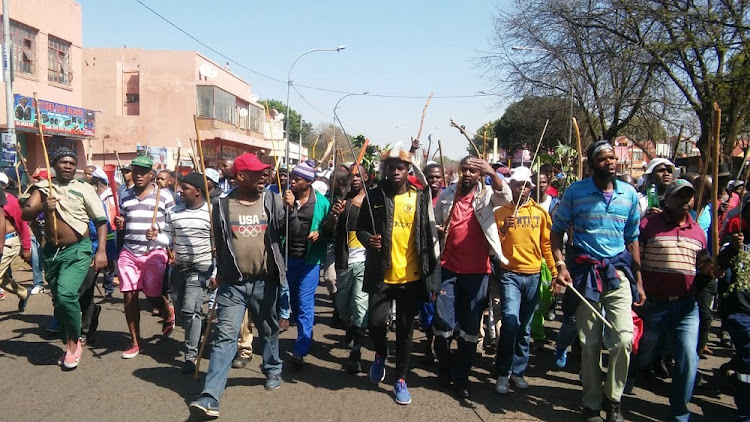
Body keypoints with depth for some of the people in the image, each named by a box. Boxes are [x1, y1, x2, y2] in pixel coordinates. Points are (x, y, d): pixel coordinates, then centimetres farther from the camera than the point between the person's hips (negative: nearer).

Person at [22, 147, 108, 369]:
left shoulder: (84, 189, -4)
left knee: (66, 295, -20)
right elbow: (25, 214, -4)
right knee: (58, 301, 13)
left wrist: (101, 250, -13)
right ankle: (70, 343, 32)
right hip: (51, 251, 5)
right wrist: (43, 206, -24)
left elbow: (101, 221, -4)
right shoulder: (44, 188, 5)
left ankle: (74, 342, 2)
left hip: (77, 251, -4)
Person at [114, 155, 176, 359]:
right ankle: (135, 343, 17)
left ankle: (169, 314, 38)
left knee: (153, 295, 1)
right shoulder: (126, 196, 12)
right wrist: (119, 224, 1)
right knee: (129, 296, 3)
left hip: (154, 252, -4)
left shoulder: (163, 195, -1)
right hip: (129, 252, 4)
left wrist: (159, 232, -17)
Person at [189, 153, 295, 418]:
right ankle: (210, 397, -7)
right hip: (232, 283, -1)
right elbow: (217, 242, 11)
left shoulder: (272, 201, 1)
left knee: (268, 331, 18)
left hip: (265, 281, 1)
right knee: (225, 337, -5)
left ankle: (273, 371, 42)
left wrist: (290, 210, -21)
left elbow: (292, 231, -3)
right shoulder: (223, 206, 1)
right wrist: (219, 274, 14)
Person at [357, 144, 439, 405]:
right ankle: (380, 354, 29)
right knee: (376, 321, -5)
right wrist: (367, 239, -19)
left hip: (411, 277, 0)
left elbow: (430, 239, 2)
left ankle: (401, 380, 25)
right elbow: (360, 228, 6)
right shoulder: (374, 196, -1)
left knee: (405, 330, 8)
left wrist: (432, 279, -1)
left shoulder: (421, 198, 0)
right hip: (381, 275, 0)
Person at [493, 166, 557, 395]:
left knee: (525, 327, 9)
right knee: (510, 321, -15)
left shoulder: (540, 212, 6)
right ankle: (503, 373, 1)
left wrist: (555, 272, 5)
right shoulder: (501, 212, 3)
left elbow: (547, 244, 9)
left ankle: (518, 372, 22)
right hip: (510, 274, -2)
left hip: (533, 275, 2)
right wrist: (503, 229, -19)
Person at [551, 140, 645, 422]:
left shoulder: (629, 194, 4)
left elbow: (632, 239, 10)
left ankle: (613, 398, 13)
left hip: (618, 271, 2)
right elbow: (557, 231, 2)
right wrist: (560, 266, -12)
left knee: (623, 338, -11)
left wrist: (639, 282, 9)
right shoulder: (575, 192, -4)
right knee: (589, 343, 7)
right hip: (584, 271, -1)